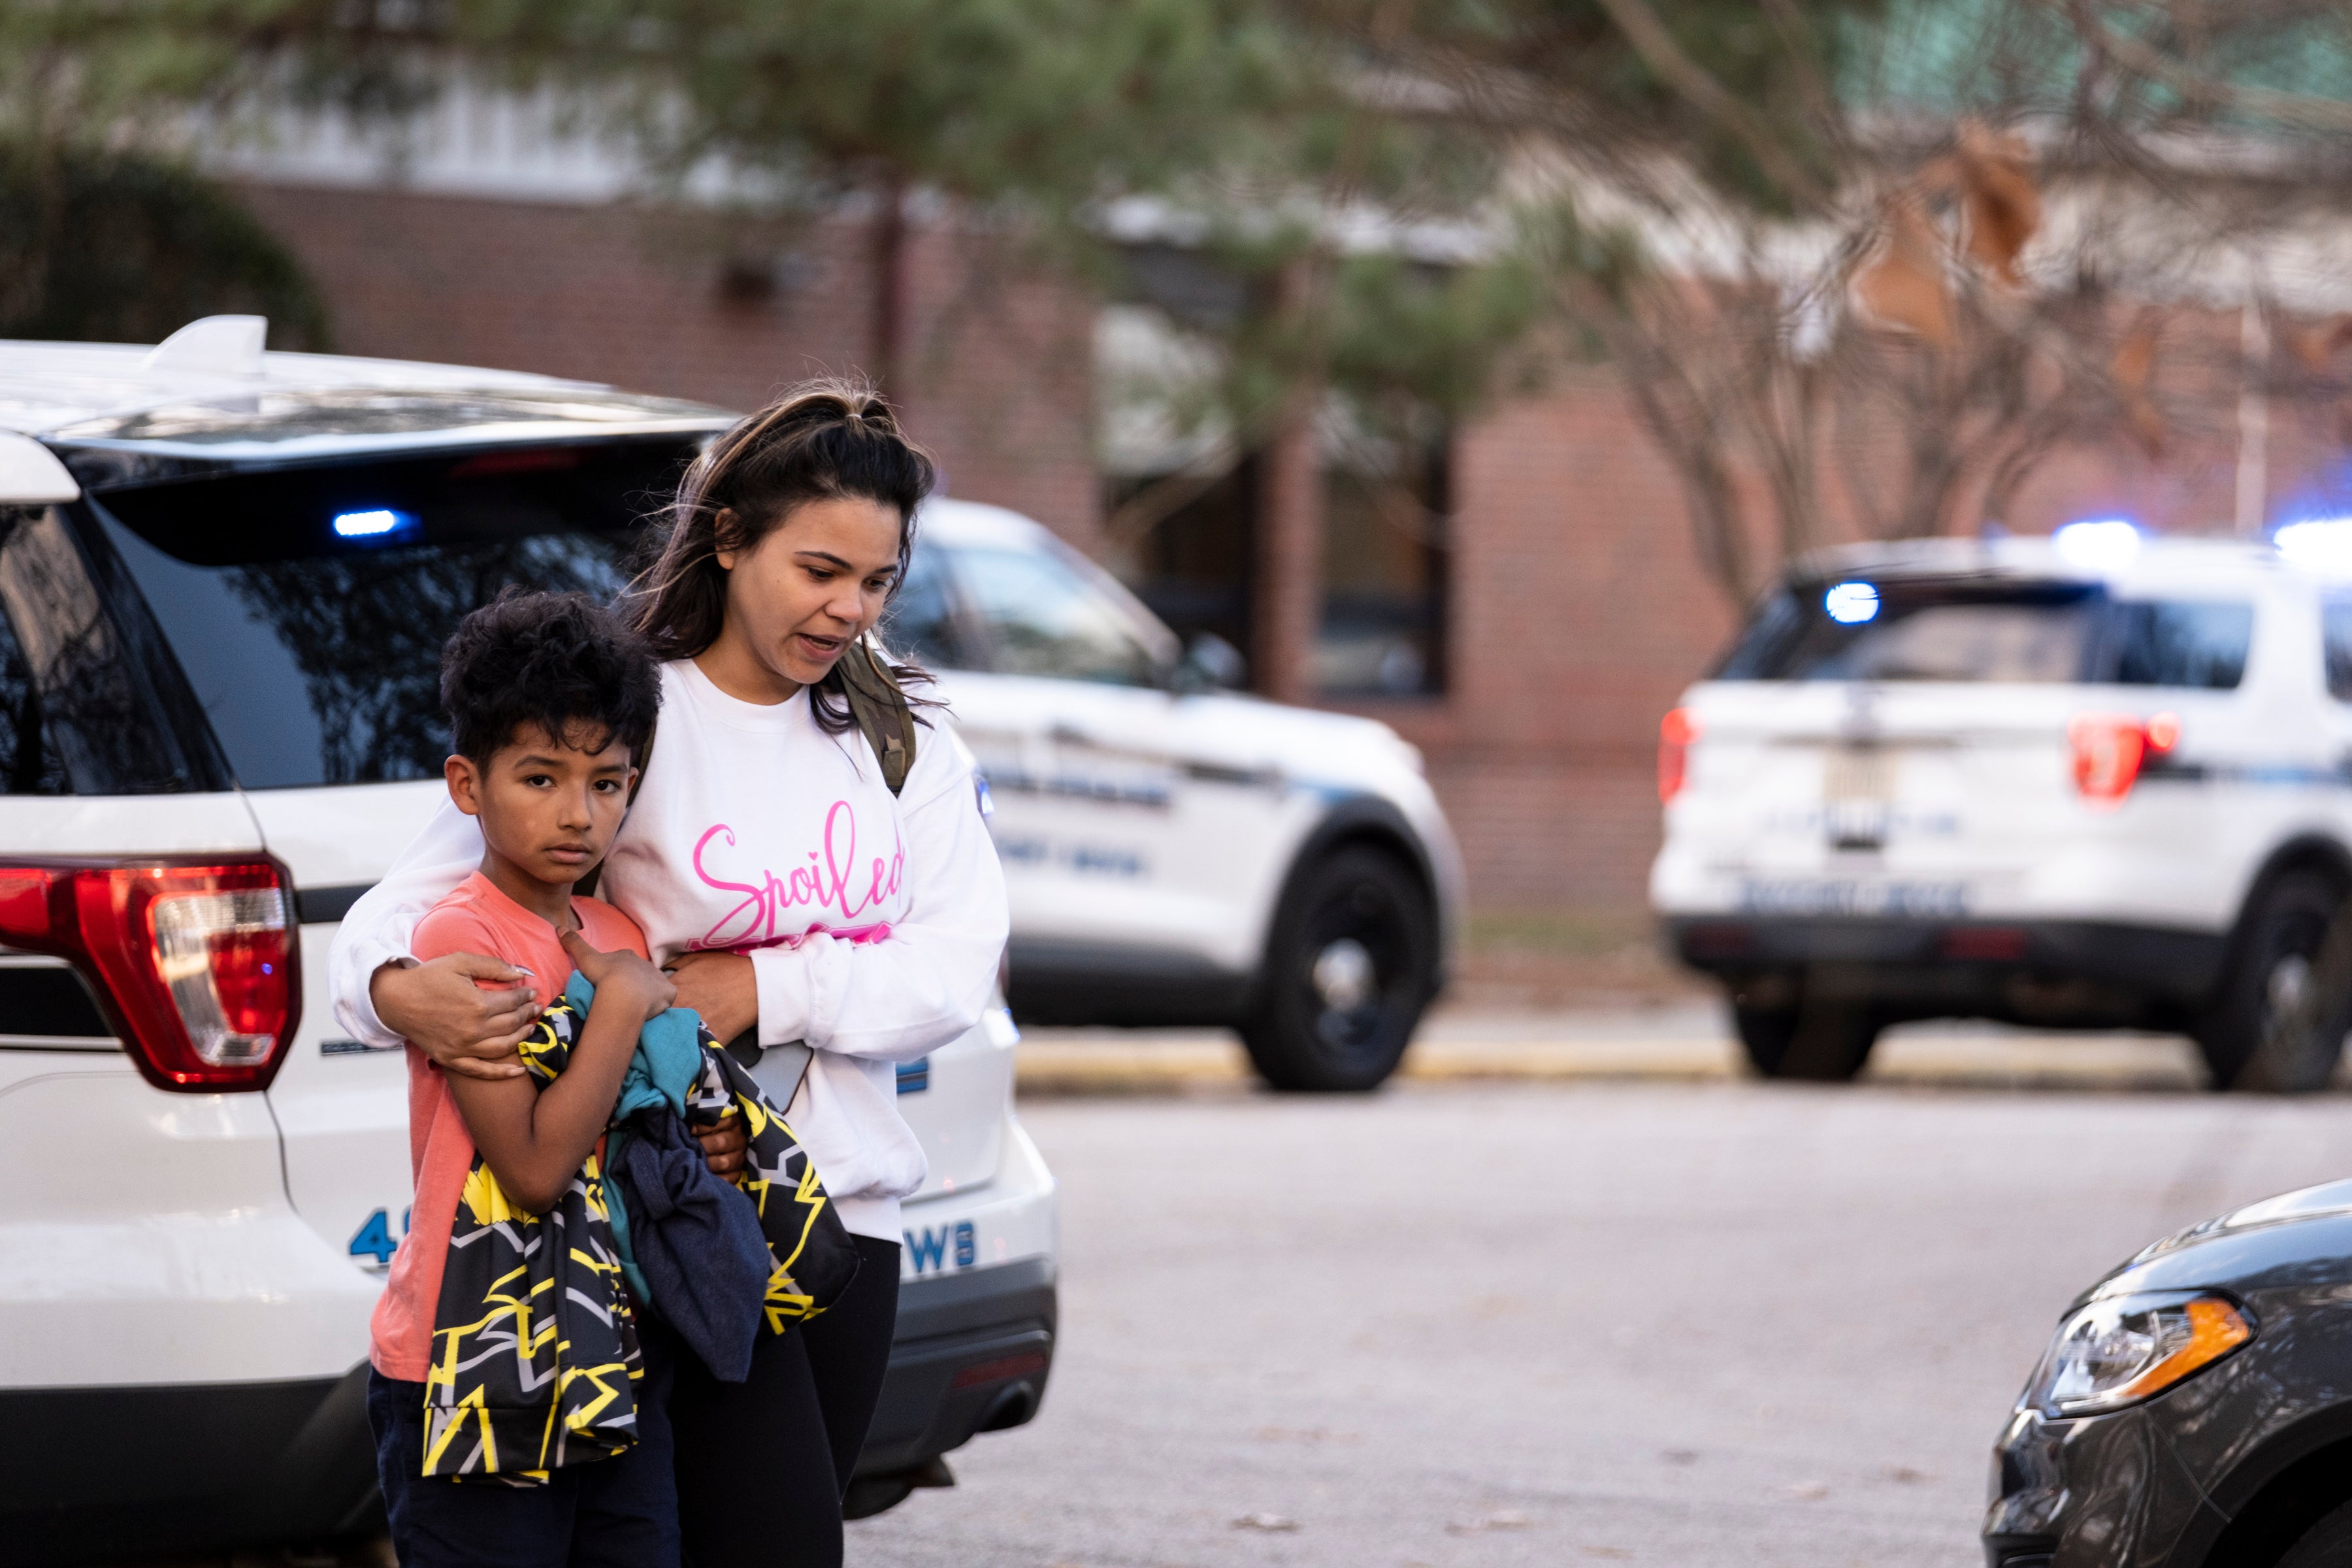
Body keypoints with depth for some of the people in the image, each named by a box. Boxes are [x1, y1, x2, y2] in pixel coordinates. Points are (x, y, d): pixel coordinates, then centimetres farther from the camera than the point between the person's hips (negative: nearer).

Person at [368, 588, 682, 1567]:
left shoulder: (619, 940, 11)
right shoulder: (459, 940, -12)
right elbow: (533, 1166, -20)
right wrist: (622, 1005, -14)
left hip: (614, 1373, 7)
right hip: (476, 1386, -7)